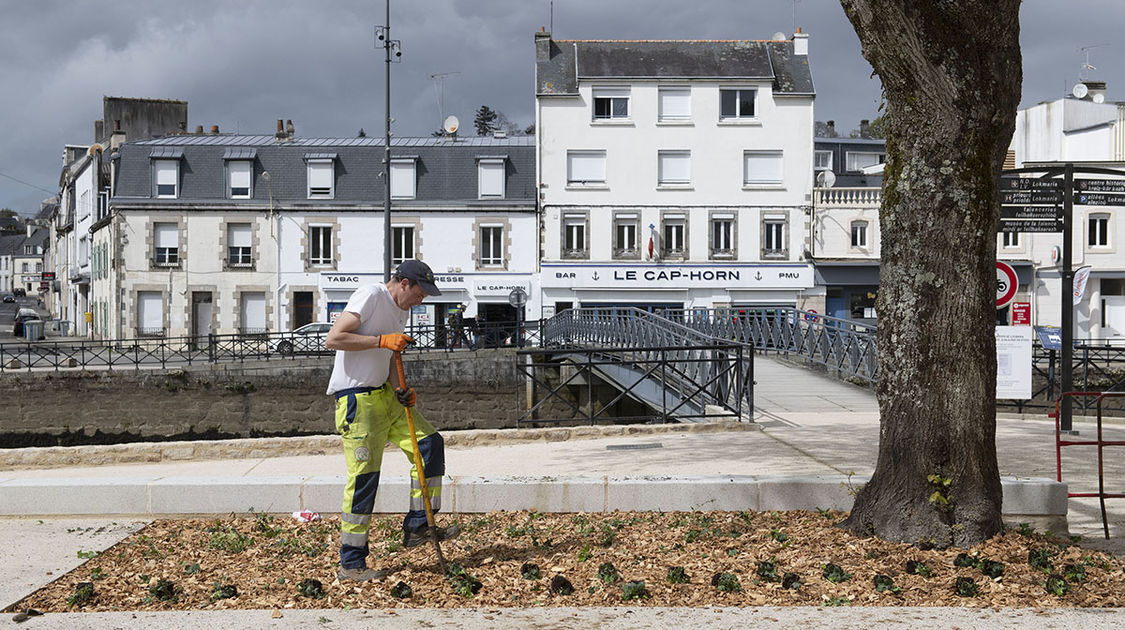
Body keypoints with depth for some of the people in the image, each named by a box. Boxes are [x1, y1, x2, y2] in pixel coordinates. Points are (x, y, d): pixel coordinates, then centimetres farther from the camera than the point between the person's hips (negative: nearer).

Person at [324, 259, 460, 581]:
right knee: (364, 474, -10)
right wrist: (382, 340, -21)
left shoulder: (401, 311, 16)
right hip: (356, 399, -9)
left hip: (384, 394, 10)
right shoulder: (370, 296, -13)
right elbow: (333, 339, -20)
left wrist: (400, 389, 4)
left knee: (430, 443, 7)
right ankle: (351, 564, -2)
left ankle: (418, 526, 13)